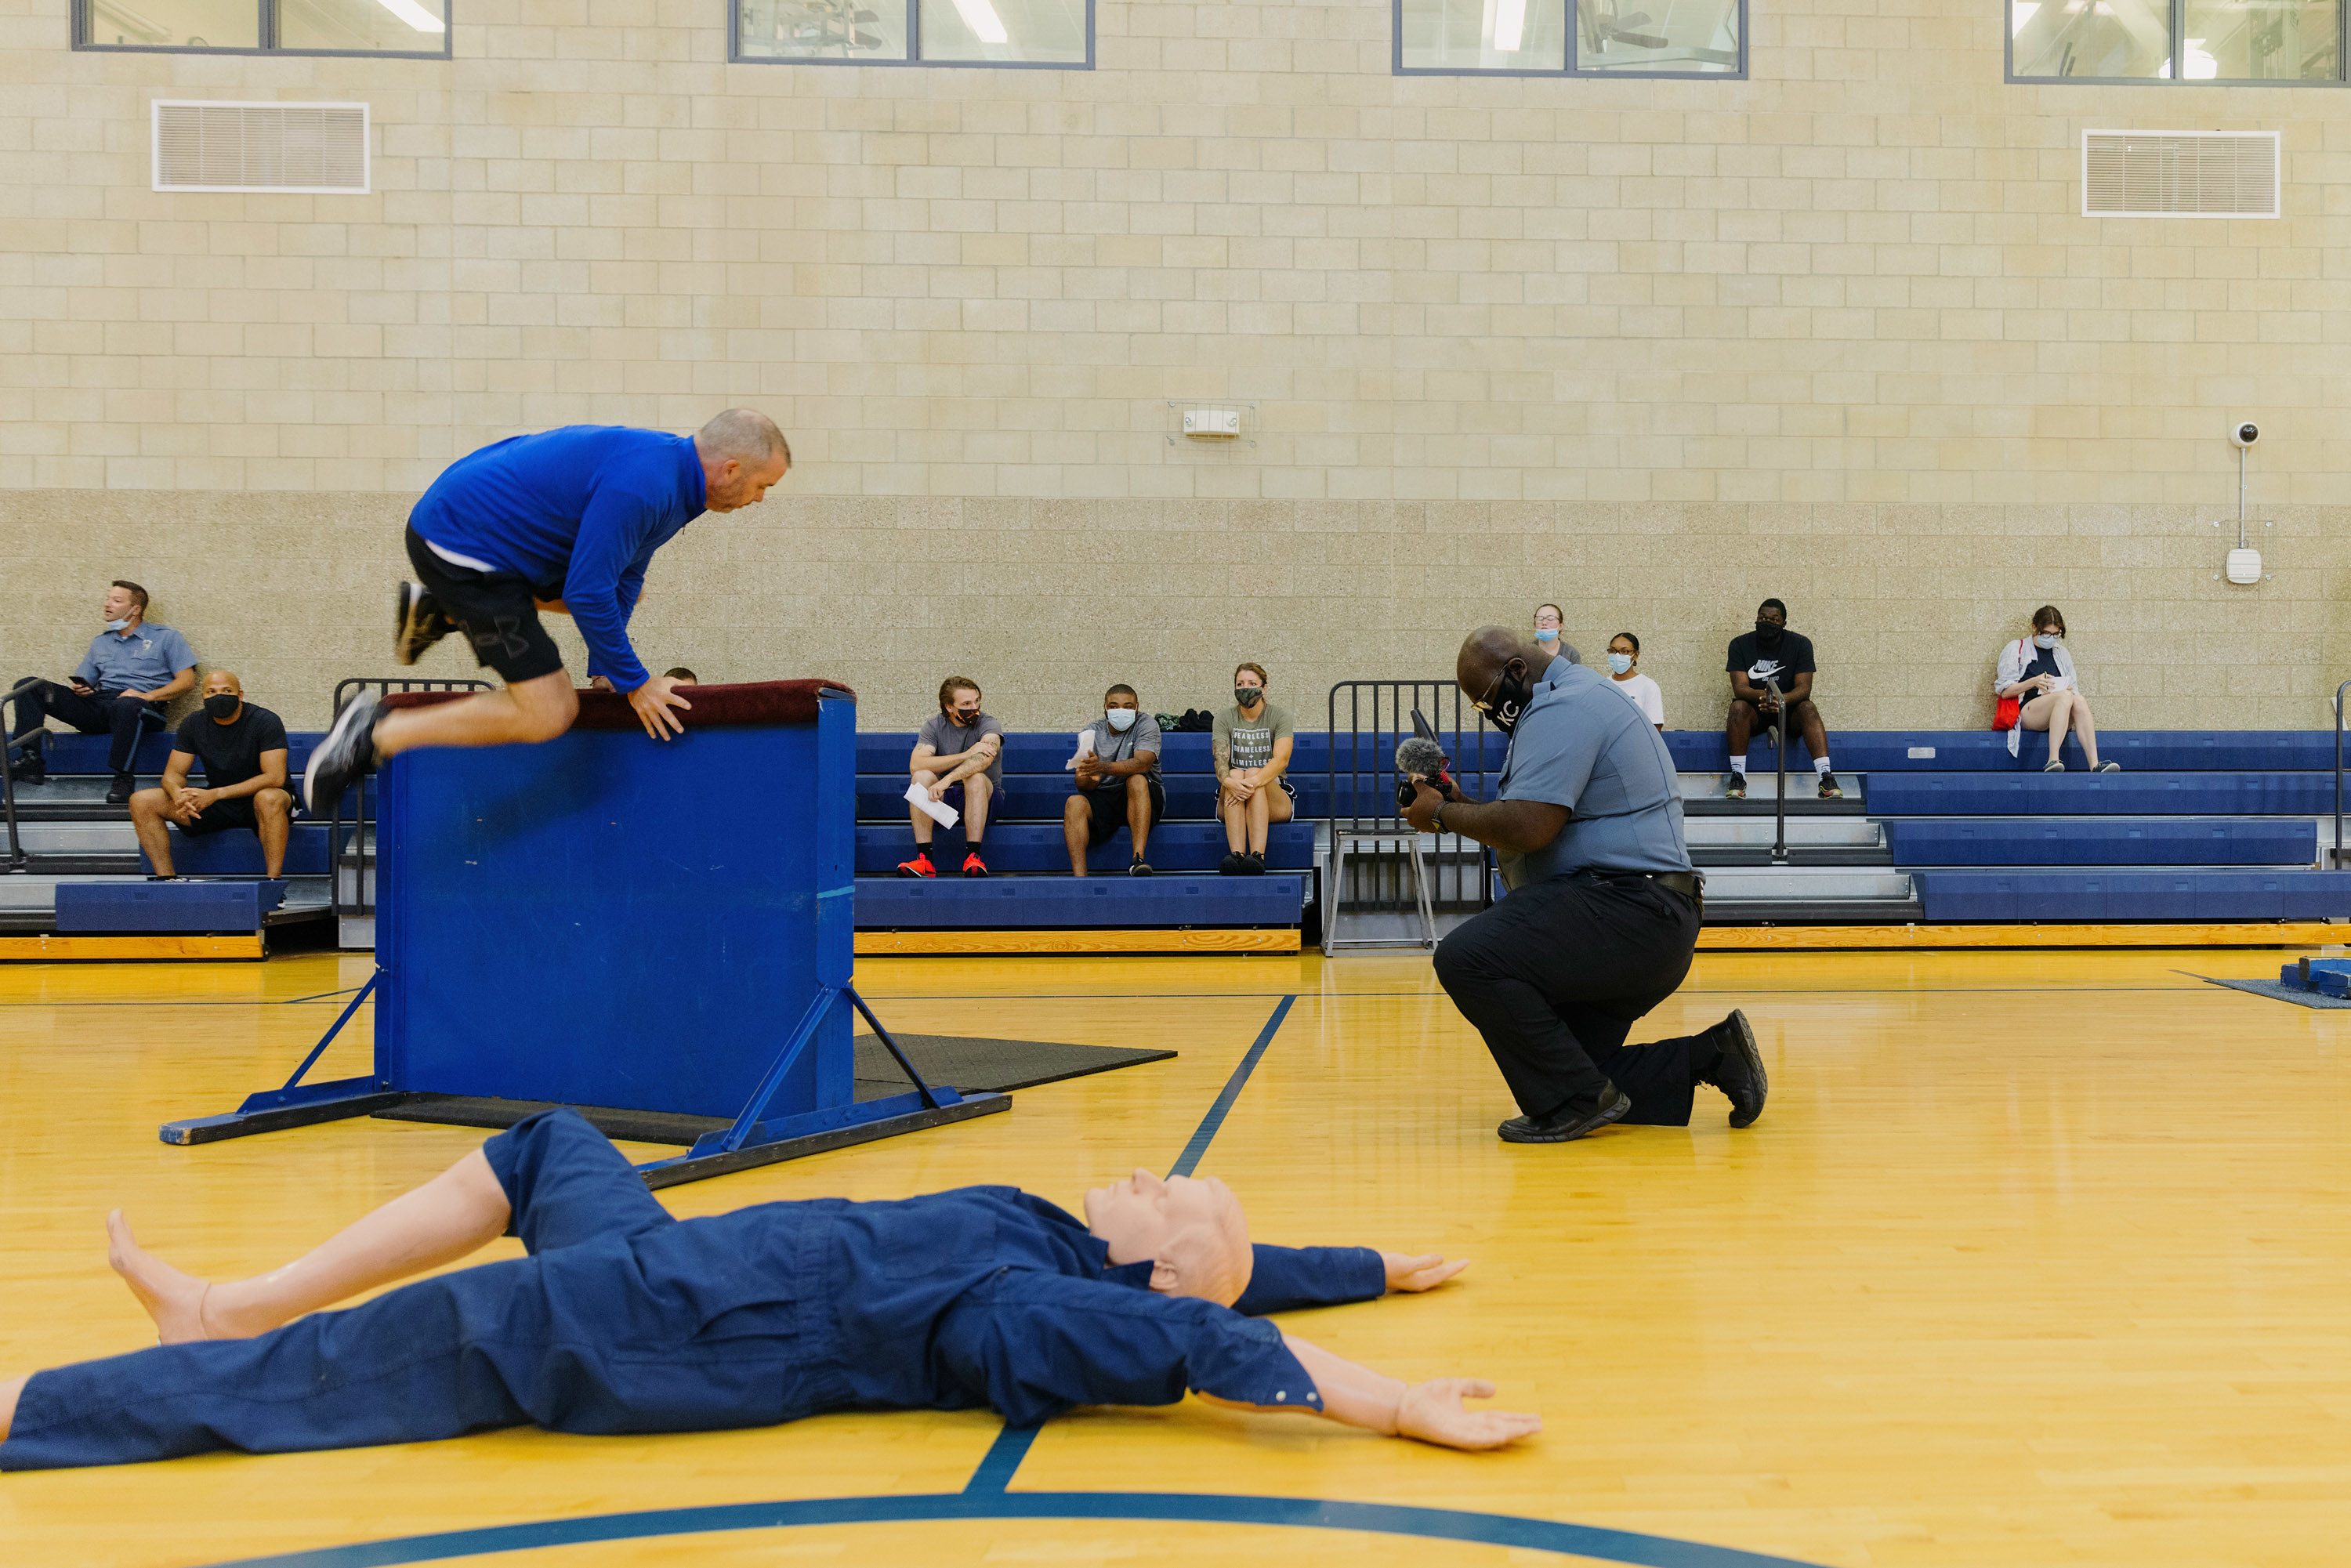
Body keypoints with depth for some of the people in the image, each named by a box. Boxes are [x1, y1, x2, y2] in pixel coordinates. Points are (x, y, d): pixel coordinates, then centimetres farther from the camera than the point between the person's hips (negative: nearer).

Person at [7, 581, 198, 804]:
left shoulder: (166, 637, 13)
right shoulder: (101, 642, 29)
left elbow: (187, 679, 2)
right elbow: (82, 683, 28)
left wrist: (147, 696, -11)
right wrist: (78, 689, 1)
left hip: (145, 709, -6)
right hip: (97, 704, 6)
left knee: (126, 705, -44)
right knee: (29, 687, -9)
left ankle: (124, 779, -35)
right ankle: (30, 759, -23)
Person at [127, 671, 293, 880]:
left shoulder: (265, 721, -15)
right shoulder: (193, 724, 0)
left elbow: (275, 777, -23)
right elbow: (173, 773, 2)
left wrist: (216, 794, -31)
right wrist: (179, 795, -25)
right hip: (216, 807, 5)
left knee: (269, 798, -42)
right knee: (141, 802, -10)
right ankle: (166, 877, -14)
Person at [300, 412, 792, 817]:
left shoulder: (671, 473, 6)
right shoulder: (641, 487, -26)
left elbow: (619, 579, 16)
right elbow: (586, 594, -24)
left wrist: (605, 667, 15)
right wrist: (634, 683, -13)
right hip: (460, 550, -10)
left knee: (627, 587, 27)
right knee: (548, 714, -15)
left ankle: (442, 611, 24)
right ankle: (378, 734, -5)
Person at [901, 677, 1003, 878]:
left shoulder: (988, 724, -7)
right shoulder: (934, 726, 0)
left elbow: (985, 758, -30)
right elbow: (915, 765, -18)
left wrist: (947, 780, -46)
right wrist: (965, 755, -26)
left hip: (982, 796, -2)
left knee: (975, 778, -33)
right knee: (922, 777, -27)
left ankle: (973, 857, -38)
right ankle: (924, 860, -34)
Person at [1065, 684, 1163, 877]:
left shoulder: (1146, 724, -6)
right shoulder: (1092, 731, 2)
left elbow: (1142, 764, -26)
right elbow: (1084, 785, -8)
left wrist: (1103, 767, -43)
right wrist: (1087, 778, -35)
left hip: (1143, 797, -2)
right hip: (1103, 796, 2)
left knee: (1136, 780, -33)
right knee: (1075, 802, -27)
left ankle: (1138, 859, -42)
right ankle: (1078, 876, -40)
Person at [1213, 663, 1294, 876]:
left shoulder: (1279, 716, 1)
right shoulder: (1224, 717, 6)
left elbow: (1281, 759, -16)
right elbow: (1220, 760, -9)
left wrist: (1254, 782, -35)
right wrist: (1229, 781, -34)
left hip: (1275, 798, -1)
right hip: (1230, 806, 1)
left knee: (1253, 773, -32)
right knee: (1235, 774, -31)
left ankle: (1257, 856, -51)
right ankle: (1237, 855, -50)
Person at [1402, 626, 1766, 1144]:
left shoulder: (1560, 709, -13)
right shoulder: (1577, 700, 22)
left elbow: (1527, 828, -24)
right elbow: (1538, 820, 24)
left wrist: (1444, 815, -9)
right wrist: (1463, 805, 11)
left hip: (1627, 909, -12)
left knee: (1466, 956, -26)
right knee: (1582, 1073, 14)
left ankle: (1575, 1101, -18)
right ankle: (1712, 1056, 14)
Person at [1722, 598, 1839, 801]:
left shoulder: (1800, 644, -5)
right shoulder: (1740, 644, -5)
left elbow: (1804, 689, -14)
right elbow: (1739, 687, -16)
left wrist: (1781, 699, -37)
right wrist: (1761, 696, -39)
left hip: (1788, 713, 0)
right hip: (1754, 714, 0)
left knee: (1807, 708, -30)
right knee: (1738, 706, -31)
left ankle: (1826, 777, -41)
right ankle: (1737, 777, -33)